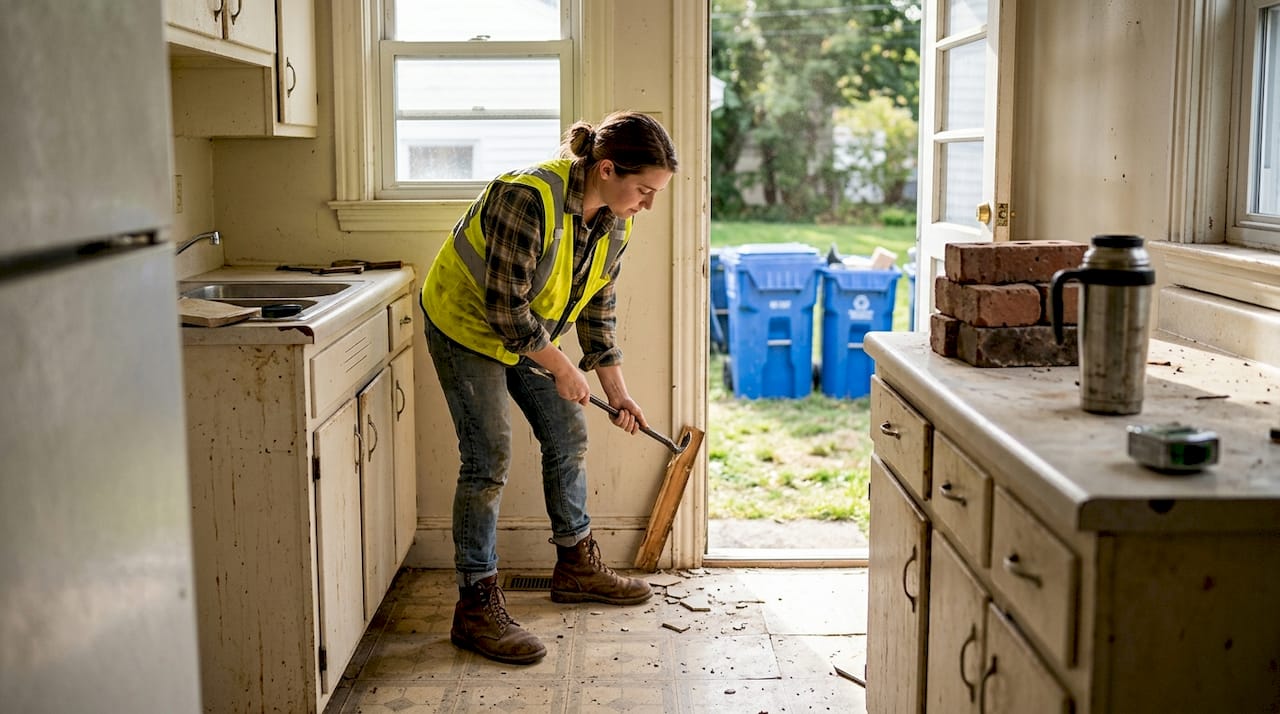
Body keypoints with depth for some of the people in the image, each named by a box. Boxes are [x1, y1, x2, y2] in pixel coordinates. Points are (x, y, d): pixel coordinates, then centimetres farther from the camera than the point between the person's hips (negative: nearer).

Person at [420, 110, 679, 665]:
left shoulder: (614, 224, -8)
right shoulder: (528, 199, -35)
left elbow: (598, 306, 3)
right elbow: (504, 308, -33)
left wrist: (616, 390, 3)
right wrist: (562, 369, -22)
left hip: (531, 333, 8)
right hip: (466, 324, -8)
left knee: (568, 436, 10)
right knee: (489, 458, -11)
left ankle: (575, 565, 28)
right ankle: (476, 607, -3)